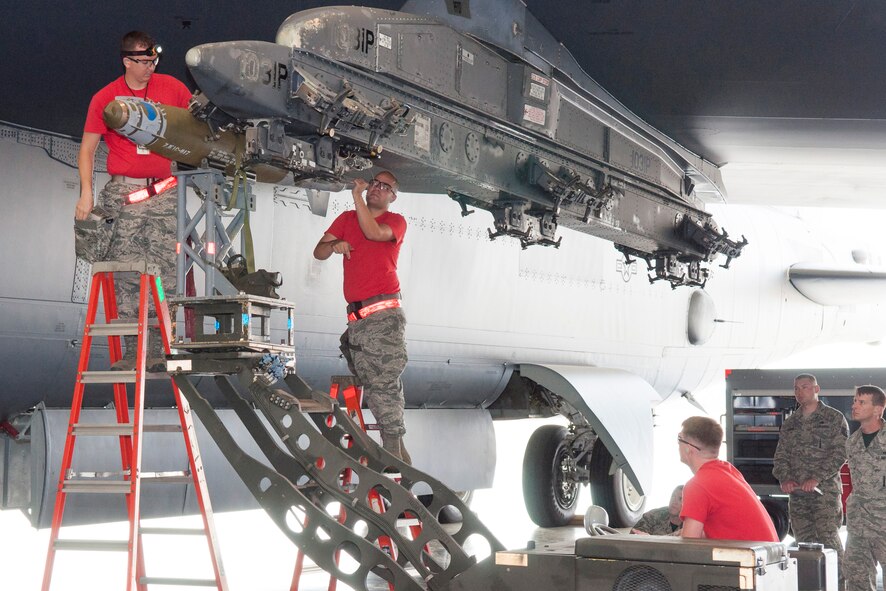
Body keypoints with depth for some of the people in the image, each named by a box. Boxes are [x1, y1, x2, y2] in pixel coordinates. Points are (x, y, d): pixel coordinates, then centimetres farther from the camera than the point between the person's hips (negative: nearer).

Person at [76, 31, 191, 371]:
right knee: (127, 276, -3)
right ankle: (131, 352, 0)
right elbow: (87, 149, 3)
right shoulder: (106, 98, 2)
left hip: (164, 191, 1)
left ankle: (156, 352, 0)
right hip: (124, 191, -1)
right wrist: (86, 193, -7)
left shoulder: (172, 88, 5)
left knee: (164, 273, -4)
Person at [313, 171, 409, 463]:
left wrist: (357, 197, -8)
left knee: (386, 381, -13)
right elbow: (318, 252, 17)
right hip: (356, 317, 5)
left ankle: (393, 449, -13)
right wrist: (333, 245, -5)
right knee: (371, 384, 0)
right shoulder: (347, 219, 22)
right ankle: (395, 452, 2)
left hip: (384, 315, -5)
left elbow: (374, 232, -14)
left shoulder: (396, 221, 8)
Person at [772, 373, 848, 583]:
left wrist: (817, 478, -17)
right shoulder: (790, 423, 16)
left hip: (825, 490, -5)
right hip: (797, 492, 5)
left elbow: (840, 453, -8)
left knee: (827, 536, -15)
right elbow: (781, 454, 13)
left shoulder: (834, 418, 0)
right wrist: (785, 478, -6)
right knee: (803, 540, 4)